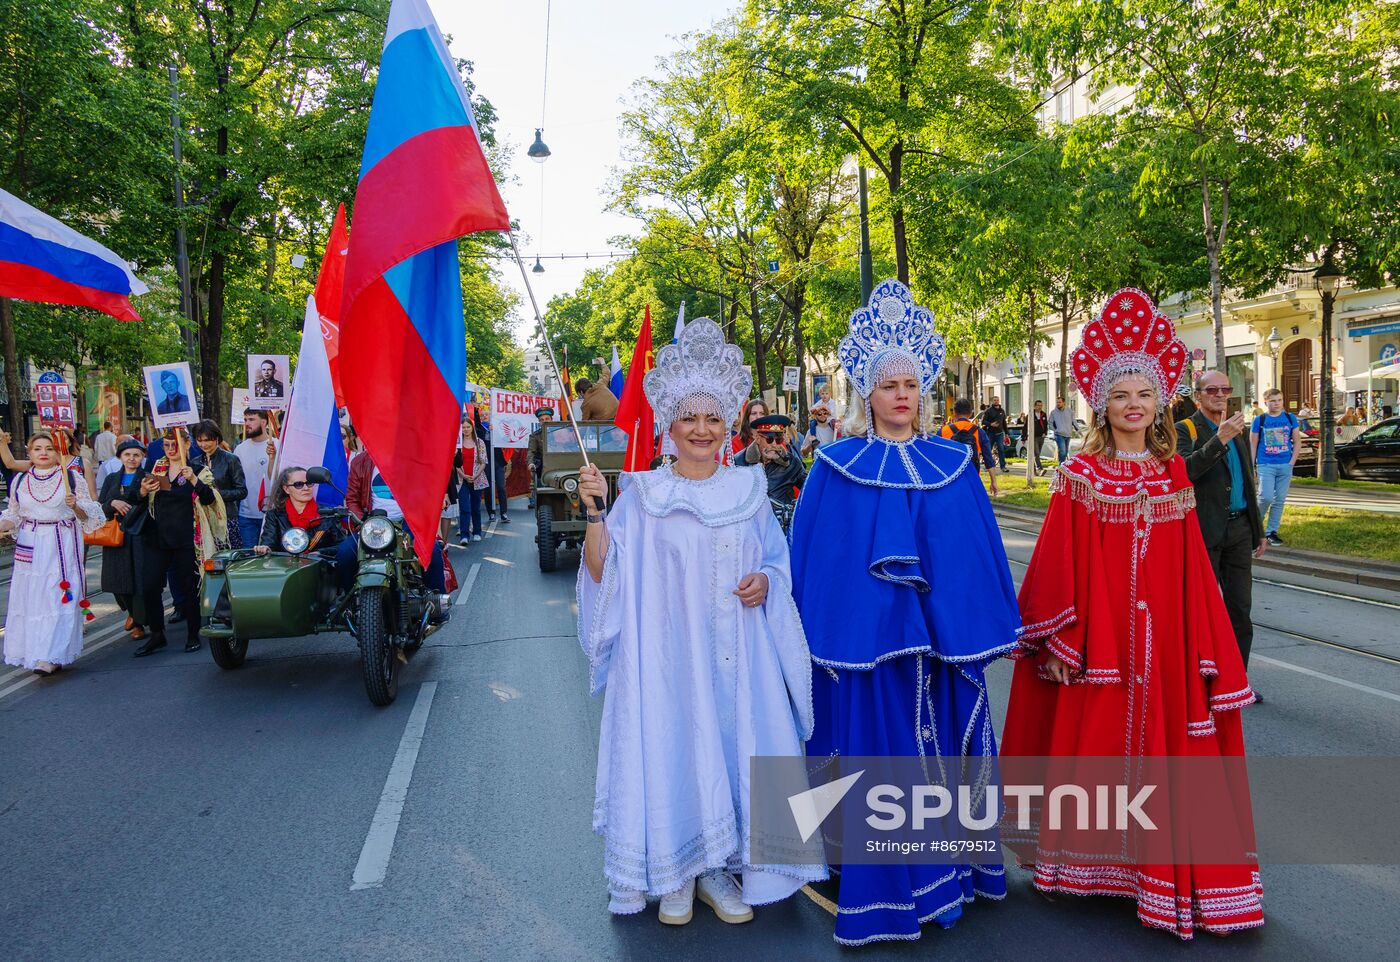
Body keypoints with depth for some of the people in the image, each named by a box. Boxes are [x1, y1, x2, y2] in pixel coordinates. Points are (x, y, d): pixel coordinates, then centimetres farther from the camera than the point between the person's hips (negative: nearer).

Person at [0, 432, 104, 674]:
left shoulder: (72, 476, 1)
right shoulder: (20, 481, 10)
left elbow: (88, 515, 4)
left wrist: (75, 505, -17)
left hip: (62, 547, -3)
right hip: (30, 547, 3)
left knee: (58, 599, -8)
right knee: (31, 599, 4)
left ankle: (50, 658, -10)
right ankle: (32, 653, 18)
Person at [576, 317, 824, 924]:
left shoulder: (748, 491, 8)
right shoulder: (643, 495, 0)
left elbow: (779, 561, 15)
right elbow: (604, 575, -6)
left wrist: (766, 581, -7)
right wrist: (594, 511, -19)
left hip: (736, 655, 3)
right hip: (667, 653, -2)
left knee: (735, 750, 4)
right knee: (671, 752, 1)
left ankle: (717, 869, 24)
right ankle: (675, 874, 22)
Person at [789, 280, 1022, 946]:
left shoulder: (953, 465, 6)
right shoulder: (837, 466, -2)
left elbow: (978, 553, 9)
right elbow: (812, 558, -2)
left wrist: (986, 627, 8)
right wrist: (816, 635, -5)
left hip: (940, 635, 3)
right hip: (865, 634, -3)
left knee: (942, 749, 11)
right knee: (874, 752, 4)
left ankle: (942, 874, 32)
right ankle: (878, 891, 21)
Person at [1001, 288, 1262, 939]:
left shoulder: (1172, 471, 6)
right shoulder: (1080, 475, -5)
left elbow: (1190, 566, 6)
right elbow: (1057, 567, -7)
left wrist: (1201, 646, 3)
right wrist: (1060, 643, -11)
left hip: (1163, 640, 3)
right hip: (1097, 642, -3)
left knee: (1164, 749, 9)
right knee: (1094, 749, 6)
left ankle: (1165, 875, 26)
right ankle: (1091, 866, 25)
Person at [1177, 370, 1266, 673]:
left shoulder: (1237, 430, 16)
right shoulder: (1184, 430, -6)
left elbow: (1248, 484, 22)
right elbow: (1184, 469, -26)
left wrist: (1258, 531, 21)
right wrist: (1219, 439, -32)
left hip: (1239, 528, 6)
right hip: (1205, 532, -6)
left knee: (1240, 609, 8)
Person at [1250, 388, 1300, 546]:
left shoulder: (1290, 418, 6)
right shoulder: (1259, 420, 0)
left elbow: (1297, 441, 10)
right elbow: (1252, 445, 2)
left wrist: (1292, 461, -2)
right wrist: (1251, 466, -3)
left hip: (1285, 466, 3)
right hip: (1265, 465, -3)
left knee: (1280, 500, 5)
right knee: (1266, 497, -15)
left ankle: (1271, 531, 15)